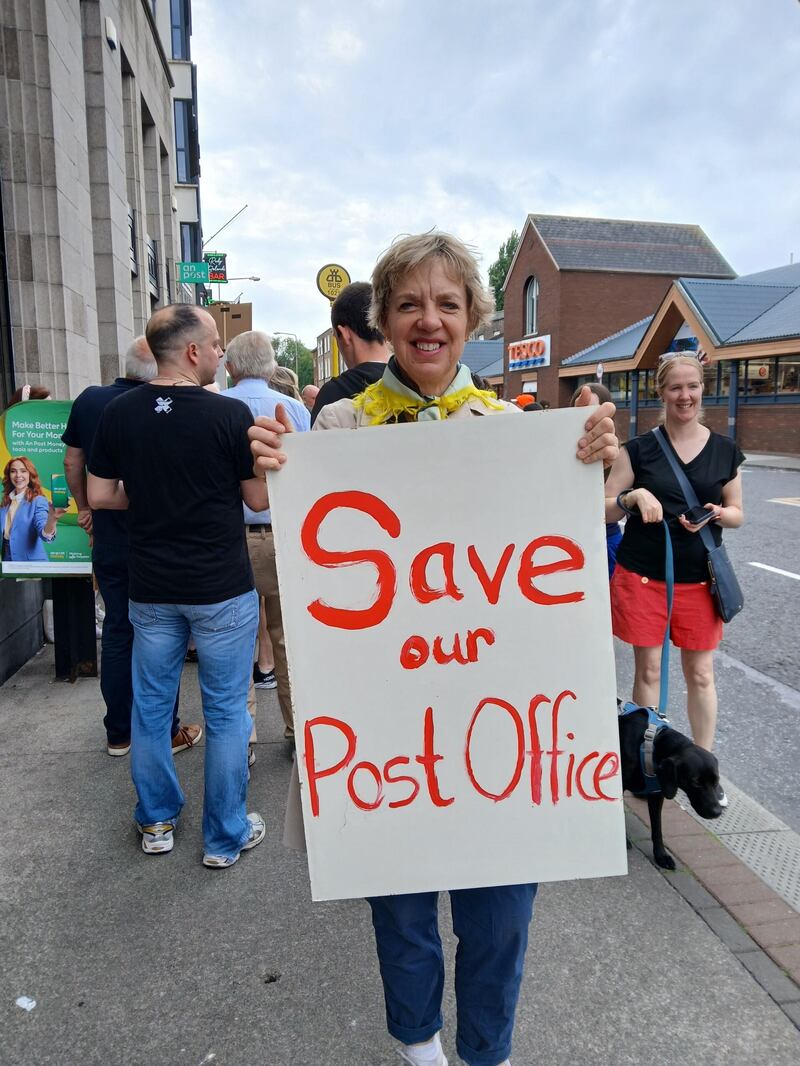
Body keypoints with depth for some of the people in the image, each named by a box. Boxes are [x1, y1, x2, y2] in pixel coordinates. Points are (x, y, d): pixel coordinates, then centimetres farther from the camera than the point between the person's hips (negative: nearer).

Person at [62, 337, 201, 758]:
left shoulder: (89, 400, -2)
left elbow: (73, 461, 6)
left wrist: (83, 508, 18)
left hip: (108, 544, 4)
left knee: (116, 633, 14)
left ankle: (118, 734, 24)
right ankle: (165, 733, 18)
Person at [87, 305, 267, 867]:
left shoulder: (119, 412, -3)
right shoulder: (231, 414, -14)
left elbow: (100, 495, 3)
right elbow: (260, 499, -7)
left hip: (151, 588, 4)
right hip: (222, 588, -3)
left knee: (151, 704, 17)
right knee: (226, 711, 9)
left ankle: (157, 821, 32)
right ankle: (226, 835, 20)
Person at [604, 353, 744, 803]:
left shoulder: (726, 450, 4)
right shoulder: (639, 449, -1)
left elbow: (737, 513, 10)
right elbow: (604, 510, -1)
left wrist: (717, 514, -12)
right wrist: (635, 495, -21)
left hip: (700, 579, 2)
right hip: (643, 576, -1)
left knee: (701, 673, 8)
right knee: (649, 668, 5)